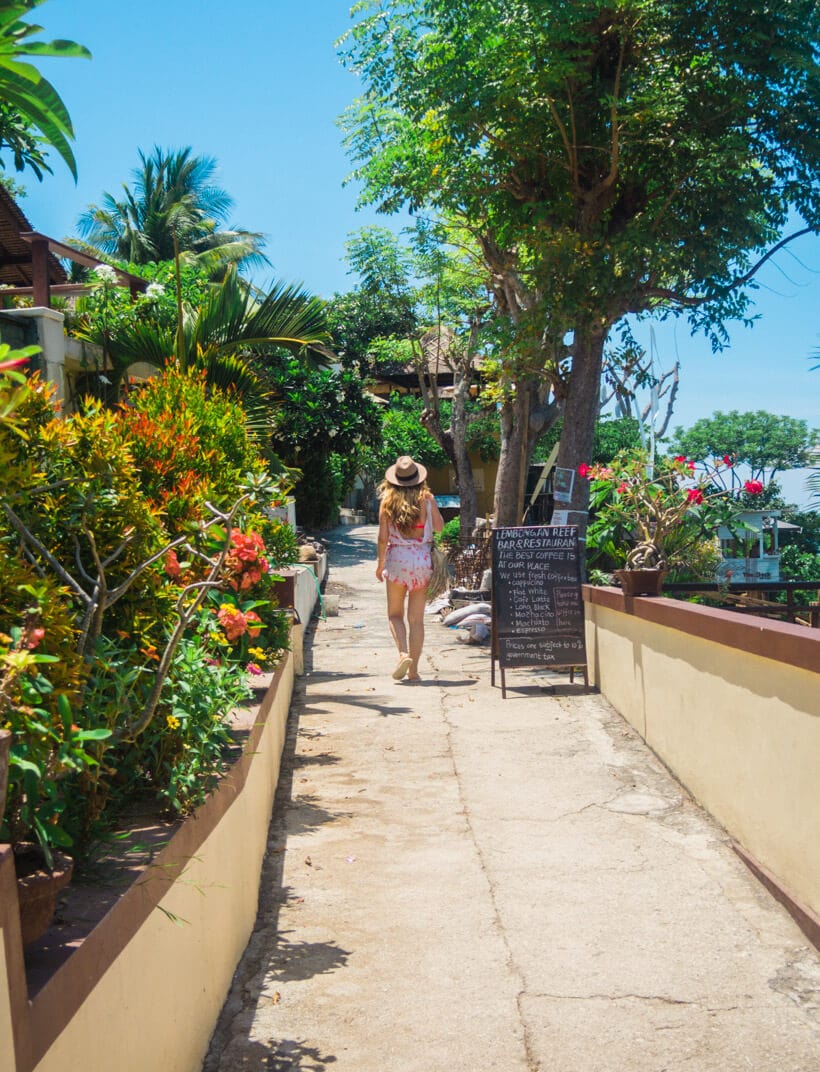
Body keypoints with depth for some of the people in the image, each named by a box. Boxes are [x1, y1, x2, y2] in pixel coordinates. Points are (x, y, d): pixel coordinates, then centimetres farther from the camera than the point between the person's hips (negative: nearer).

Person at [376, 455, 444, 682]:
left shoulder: (388, 501, -4)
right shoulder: (426, 499, -3)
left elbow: (383, 537, -4)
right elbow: (439, 526, 9)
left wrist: (380, 563, 8)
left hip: (396, 559, -1)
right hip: (422, 560, 1)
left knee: (395, 614, 13)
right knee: (416, 618, 7)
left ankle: (403, 653, -11)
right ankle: (413, 670, 10)